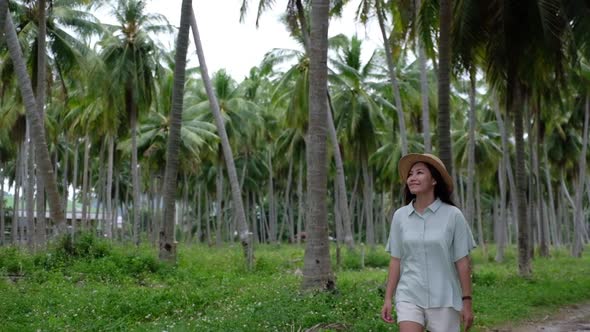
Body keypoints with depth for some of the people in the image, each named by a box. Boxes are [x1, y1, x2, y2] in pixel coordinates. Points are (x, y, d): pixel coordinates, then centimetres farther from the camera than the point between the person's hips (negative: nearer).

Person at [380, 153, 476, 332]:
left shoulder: (452, 215, -5)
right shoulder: (400, 216, 3)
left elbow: (462, 262, -2)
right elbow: (396, 260, 7)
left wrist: (467, 301, -3)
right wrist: (388, 298, 4)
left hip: (444, 299, -1)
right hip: (409, 296, 1)